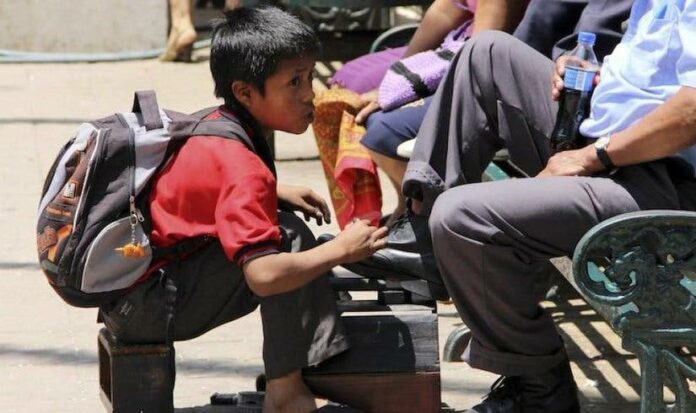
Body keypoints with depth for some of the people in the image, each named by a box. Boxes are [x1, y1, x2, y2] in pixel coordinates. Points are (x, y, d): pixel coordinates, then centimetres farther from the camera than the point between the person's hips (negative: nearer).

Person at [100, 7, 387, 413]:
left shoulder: (214, 125, 4)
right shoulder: (243, 168, -24)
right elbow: (263, 276, -33)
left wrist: (276, 193, 12)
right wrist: (341, 249, -19)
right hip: (142, 307, -10)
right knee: (287, 236, -19)